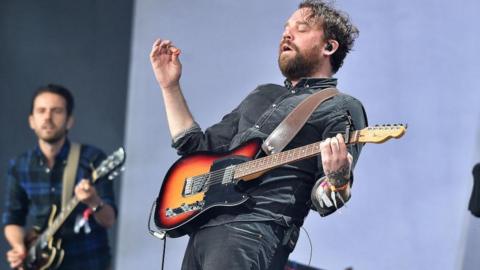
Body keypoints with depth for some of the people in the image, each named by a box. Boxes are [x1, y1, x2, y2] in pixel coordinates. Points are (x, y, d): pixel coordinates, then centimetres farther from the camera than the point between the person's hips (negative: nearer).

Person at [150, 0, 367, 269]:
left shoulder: (343, 109, 2)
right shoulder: (262, 95, 25)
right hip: (203, 224, 7)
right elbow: (199, 148, 26)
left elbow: (322, 201, -7)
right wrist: (170, 86, 21)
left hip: (255, 229, -7)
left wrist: (338, 179, -29)